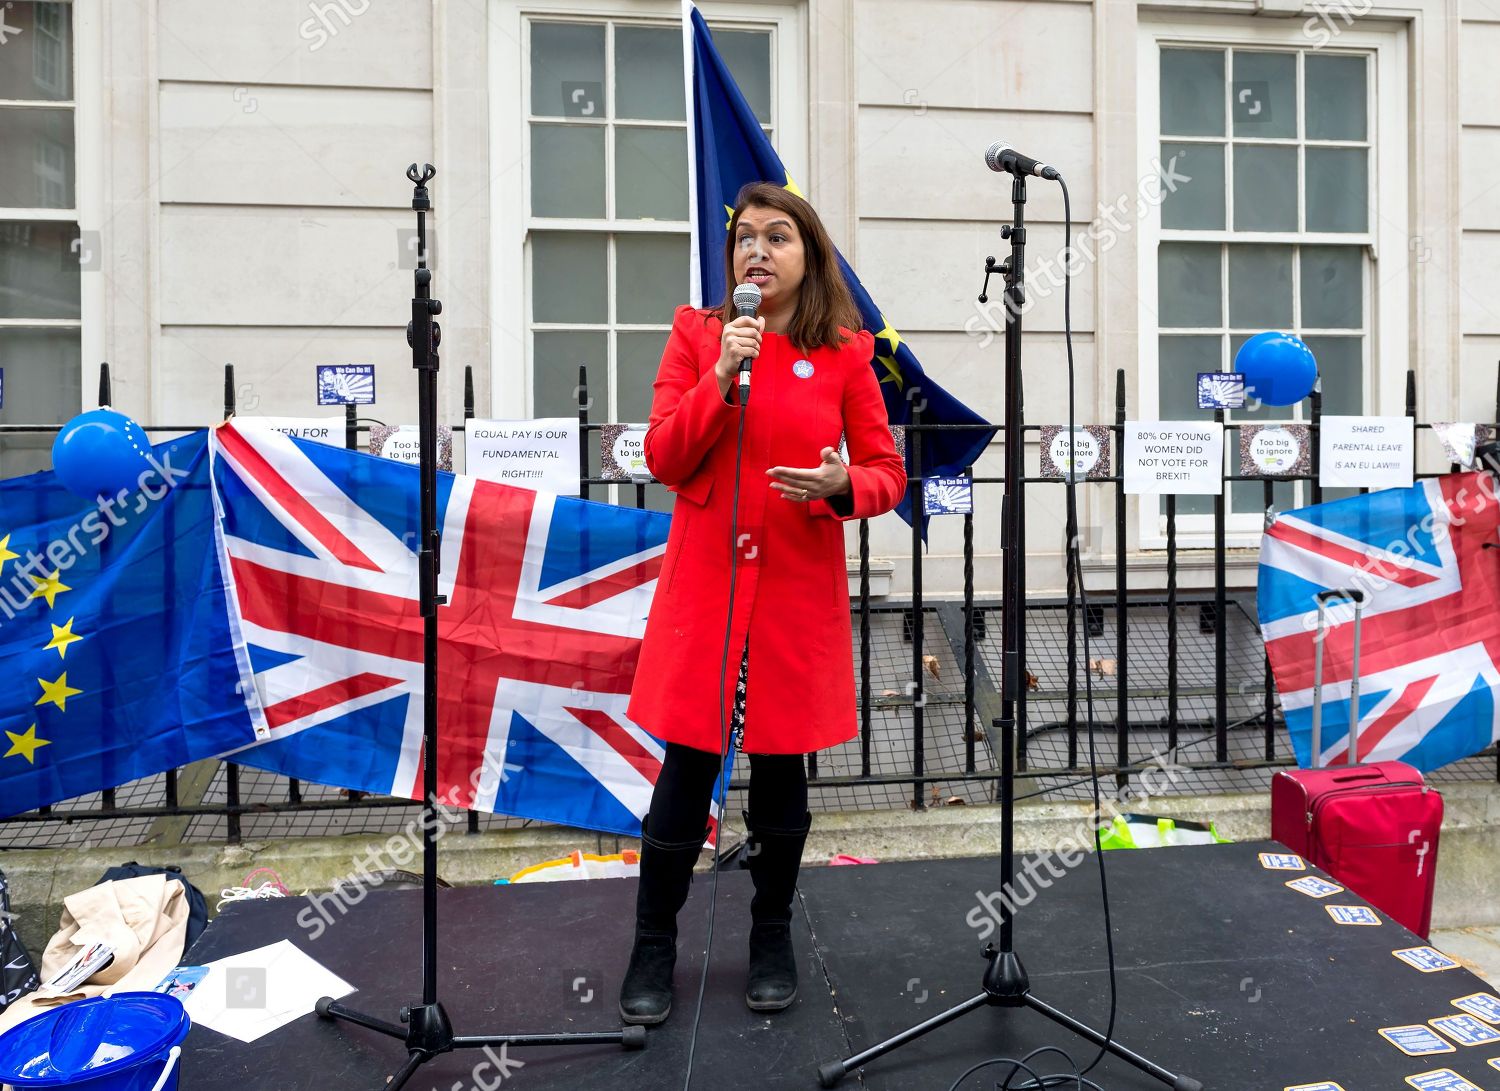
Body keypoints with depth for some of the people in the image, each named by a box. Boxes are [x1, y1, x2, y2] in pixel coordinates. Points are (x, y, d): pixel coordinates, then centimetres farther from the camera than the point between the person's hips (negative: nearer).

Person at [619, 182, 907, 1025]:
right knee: (686, 770, 2)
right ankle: (654, 947, 22)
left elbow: (888, 471, 4)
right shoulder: (696, 335, 5)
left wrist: (843, 486, -17)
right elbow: (664, 459, -3)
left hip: (799, 591, 0)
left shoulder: (845, 353, 4)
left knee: (782, 769, 9)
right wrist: (724, 377, -15)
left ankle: (773, 939, 31)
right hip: (704, 585, 0)